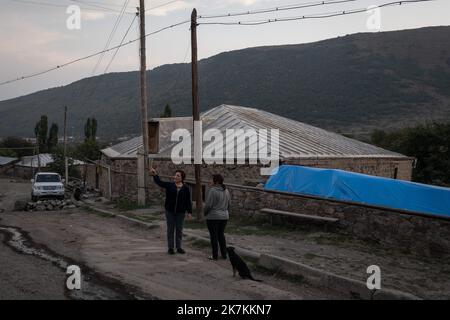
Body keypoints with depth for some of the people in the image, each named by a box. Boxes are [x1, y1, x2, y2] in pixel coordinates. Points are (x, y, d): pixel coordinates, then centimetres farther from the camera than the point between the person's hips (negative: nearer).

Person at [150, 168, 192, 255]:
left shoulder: (186, 188, -1)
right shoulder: (169, 185, -1)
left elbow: (188, 201, 0)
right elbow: (159, 182, -13)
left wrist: (189, 212, -5)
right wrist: (155, 175, -30)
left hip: (180, 212, 0)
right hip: (170, 211, 0)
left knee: (179, 229, 8)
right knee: (170, 229, 5)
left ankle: (179, 247, 18)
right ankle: (170, 248, 13)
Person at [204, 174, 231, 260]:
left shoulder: (212, 191, -16)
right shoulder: (226, 191, 6)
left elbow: (208, 205, -17)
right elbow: (228, 204, 10)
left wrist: (205, 213, -1)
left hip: (213, 217, -6)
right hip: (224, 216, 7)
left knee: (214, 236, 3)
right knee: (221, 235, 17)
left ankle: (215, 256, 8)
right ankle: (224, 254, 18)